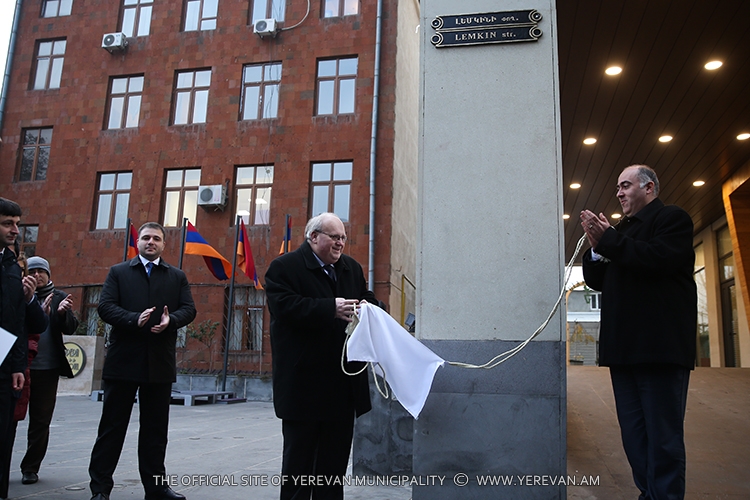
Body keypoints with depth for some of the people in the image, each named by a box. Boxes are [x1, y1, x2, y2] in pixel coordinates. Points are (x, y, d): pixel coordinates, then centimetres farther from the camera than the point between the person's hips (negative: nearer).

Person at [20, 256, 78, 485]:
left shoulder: (60, 298, 6)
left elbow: (71, 328, -2)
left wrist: (63, 312, -23)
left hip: (48, 369, 1)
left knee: (41, 422, 7)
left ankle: (30, 468, 19)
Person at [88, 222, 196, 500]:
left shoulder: (177, 277, 12)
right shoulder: (119, 272, 8)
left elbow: (188, 309, 4)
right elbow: (105, 306, -3)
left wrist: (171, 320, -18)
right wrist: (134, 319, -20)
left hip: (160, 364, 2)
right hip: (123, 361, -1)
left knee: (156, 428, 10)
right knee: (112, 426, 5)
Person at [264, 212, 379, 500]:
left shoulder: (352, 268, 14)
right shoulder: (285, 267, -6)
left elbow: (368, 301, 17)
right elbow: (283, 306, -19)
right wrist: (331, 308, -27)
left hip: (343, 383, 6)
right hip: (304, 382, -6)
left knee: (336, 457, 15)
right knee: (299, 456, 7)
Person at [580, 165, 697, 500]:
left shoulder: (672, 218, 1)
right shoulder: (622, 230, 21)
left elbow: (661, 258, -19)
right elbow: (597, 281, 18)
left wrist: (608, 239, -13)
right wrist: (596, 248, 1)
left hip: (659, 346, -7)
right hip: (623, 346, 8)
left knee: (663, 438, -4)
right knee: (633, 435, 10)